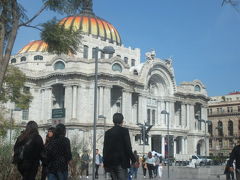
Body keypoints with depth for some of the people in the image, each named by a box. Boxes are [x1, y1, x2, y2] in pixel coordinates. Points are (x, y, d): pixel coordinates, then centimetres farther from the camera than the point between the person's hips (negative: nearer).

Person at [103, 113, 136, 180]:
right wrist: (133, 160, -3)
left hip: (110, 162, 5)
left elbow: (105, 149, 9)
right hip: (121, 162, -5)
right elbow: (128, 147, -10)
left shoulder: (107, 132, 8)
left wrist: (105, 163, 15)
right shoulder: (124, 131, -6)